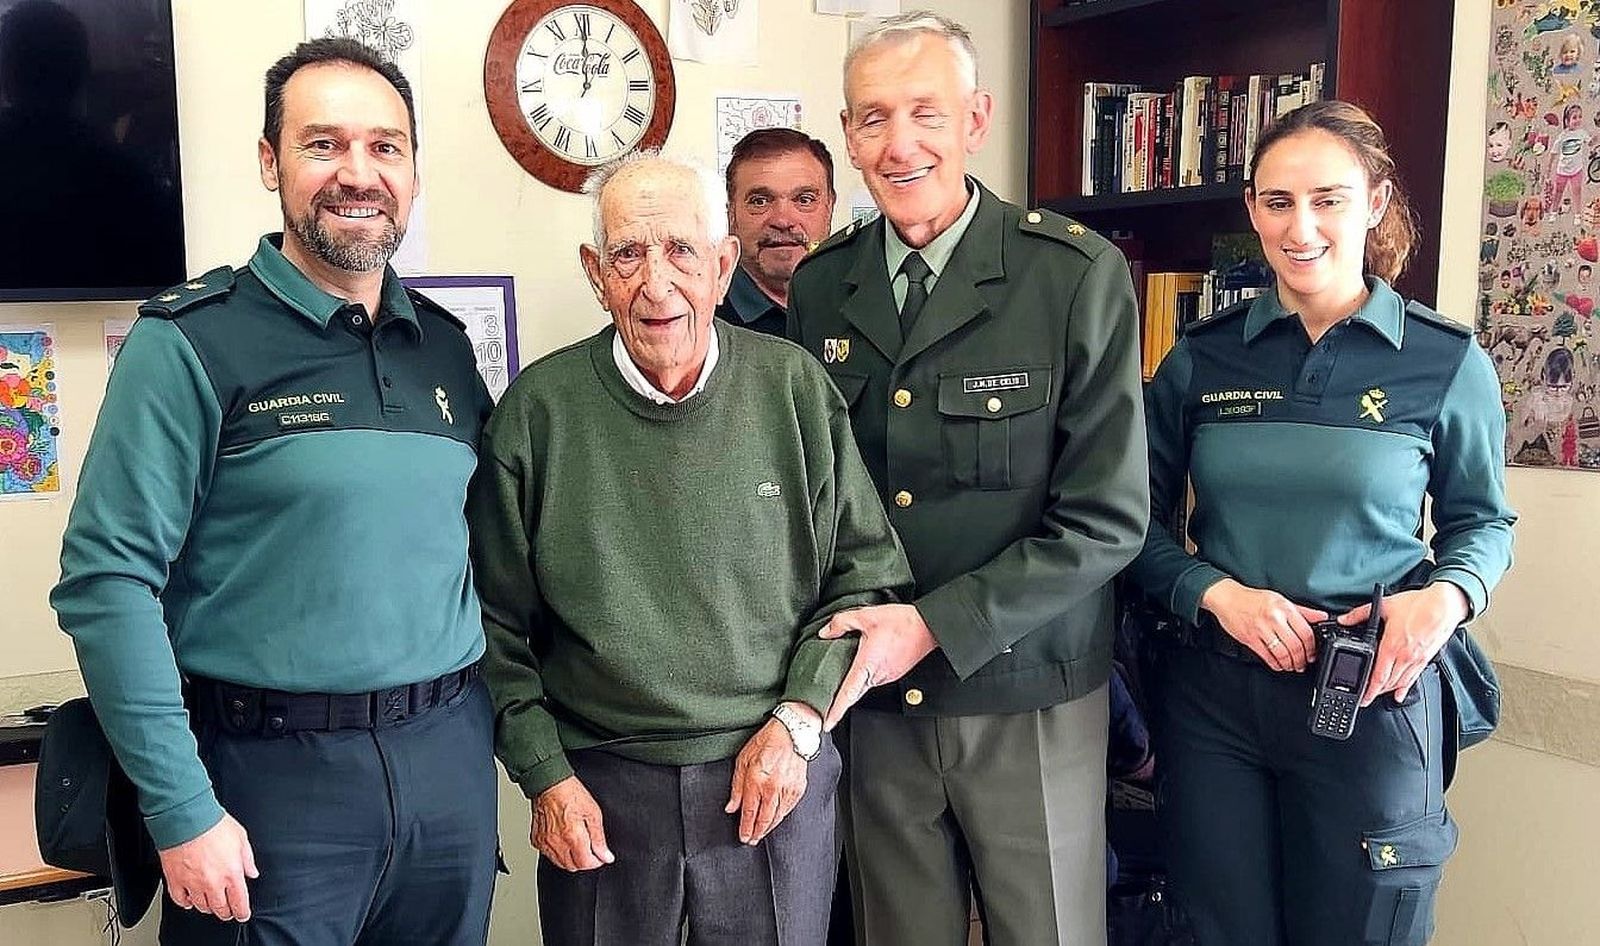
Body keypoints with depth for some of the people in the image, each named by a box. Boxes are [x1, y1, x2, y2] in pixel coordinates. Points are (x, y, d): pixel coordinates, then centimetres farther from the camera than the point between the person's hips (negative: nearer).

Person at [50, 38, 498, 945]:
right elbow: (107, 580, -13)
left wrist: (509, 729, 9)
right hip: (271, 772, -5)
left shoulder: (447, 346, 7)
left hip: (452, 757, 5)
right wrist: (182, 812, -15)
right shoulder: (191, 343, -9)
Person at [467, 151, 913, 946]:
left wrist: (798, 717, -5)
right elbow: (498, 621, 1)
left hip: (775, 774, 1)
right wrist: (545, 775, -3)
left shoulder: (796, 389, -4)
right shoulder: (537, 410, -5)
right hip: (598, 789, 0)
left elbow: (865, 572, 3)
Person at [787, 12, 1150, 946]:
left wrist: (936, 624, -18)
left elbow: (1108, 518, -13)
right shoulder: (819, 285, 1)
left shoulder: (1079, 274, -12)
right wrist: (843, 637, -2)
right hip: (875, 697, 3)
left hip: (1030, 702, -3)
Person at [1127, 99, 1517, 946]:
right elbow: (1139, 521, 4)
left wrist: (1446, 597, -14)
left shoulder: (1446, 361, -3)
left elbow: (1482, 521, 7)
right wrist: (1215, 591, -13)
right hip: (1213, 692, 2)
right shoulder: (1201, 357, 1)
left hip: (1372, 696, -1)